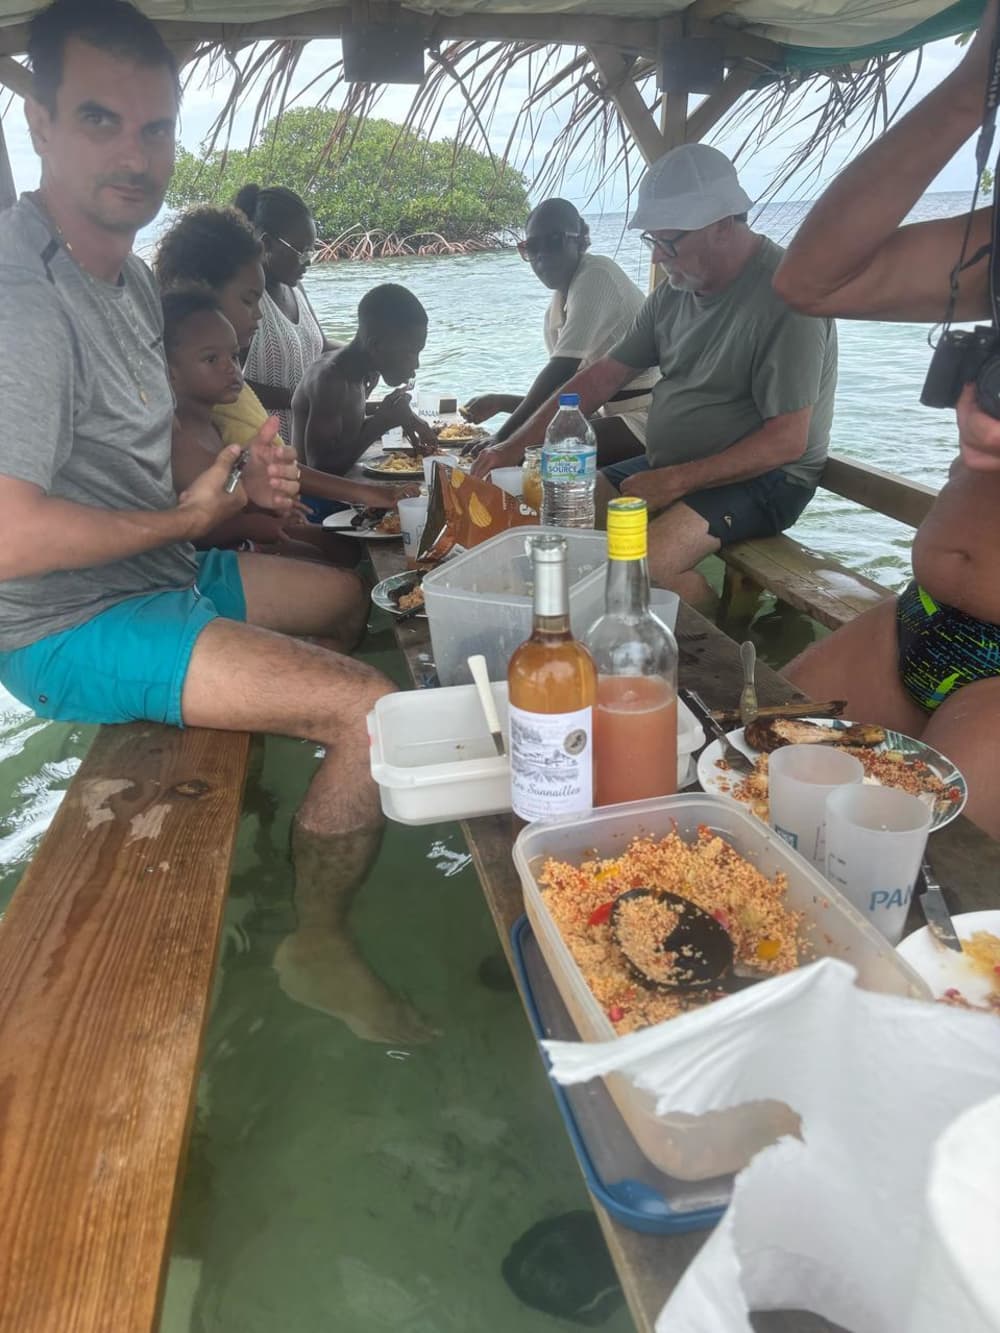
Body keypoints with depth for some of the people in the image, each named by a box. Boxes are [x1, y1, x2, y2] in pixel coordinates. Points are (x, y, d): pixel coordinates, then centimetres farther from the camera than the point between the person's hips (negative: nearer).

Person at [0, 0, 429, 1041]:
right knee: (375, 711, -20)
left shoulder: (130, 278, 10)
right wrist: (188, 518, -15)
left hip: (161, 568, 10)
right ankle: (317, 949, 3)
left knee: (343, 593, 26)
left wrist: (238, 481, 3)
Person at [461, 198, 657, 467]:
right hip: (615, 414, 8)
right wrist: (501, 402, 6)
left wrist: (503, 438, -22)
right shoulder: (556, 311, 12)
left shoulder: (596, 275, -14)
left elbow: (561, 371, -23)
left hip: (643, 416, -8)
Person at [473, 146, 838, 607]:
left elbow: (788, 440, -21)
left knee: (645, 563, -33)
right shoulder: (676, 290, 7)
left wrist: (676, 481, -25)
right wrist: (513, 447, 0)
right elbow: (601, 378, 8)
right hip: (670, 466, 8)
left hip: (762, 477, -8)